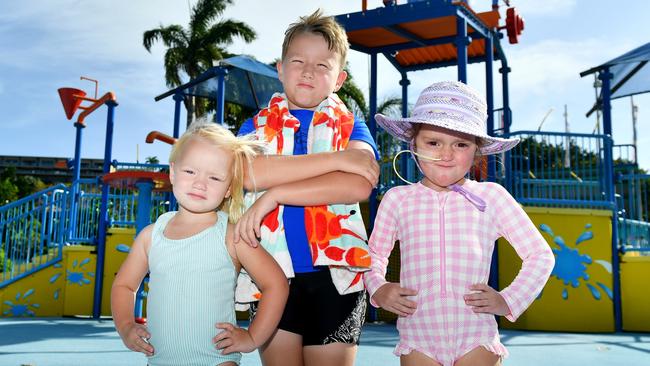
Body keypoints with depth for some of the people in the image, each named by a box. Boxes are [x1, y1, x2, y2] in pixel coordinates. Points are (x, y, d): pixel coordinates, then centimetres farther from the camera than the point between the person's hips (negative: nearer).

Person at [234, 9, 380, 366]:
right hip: (272, 274, 1)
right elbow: (246, 173, -14)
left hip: (334, 272, -1)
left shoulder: (350, 127, 7)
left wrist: (274, 194, -18)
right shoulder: (256, 126, 10)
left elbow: (360, 184, -15)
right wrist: (338, 158, -15)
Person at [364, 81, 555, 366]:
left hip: (476, 337, -1)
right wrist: (378, 288, 1)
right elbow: (374, 253, 18)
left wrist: (509, 300, -1)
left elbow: (540, 255, 8)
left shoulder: (490, 196, 0)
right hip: (418, 335, 1)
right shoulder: (397, 198, 3)